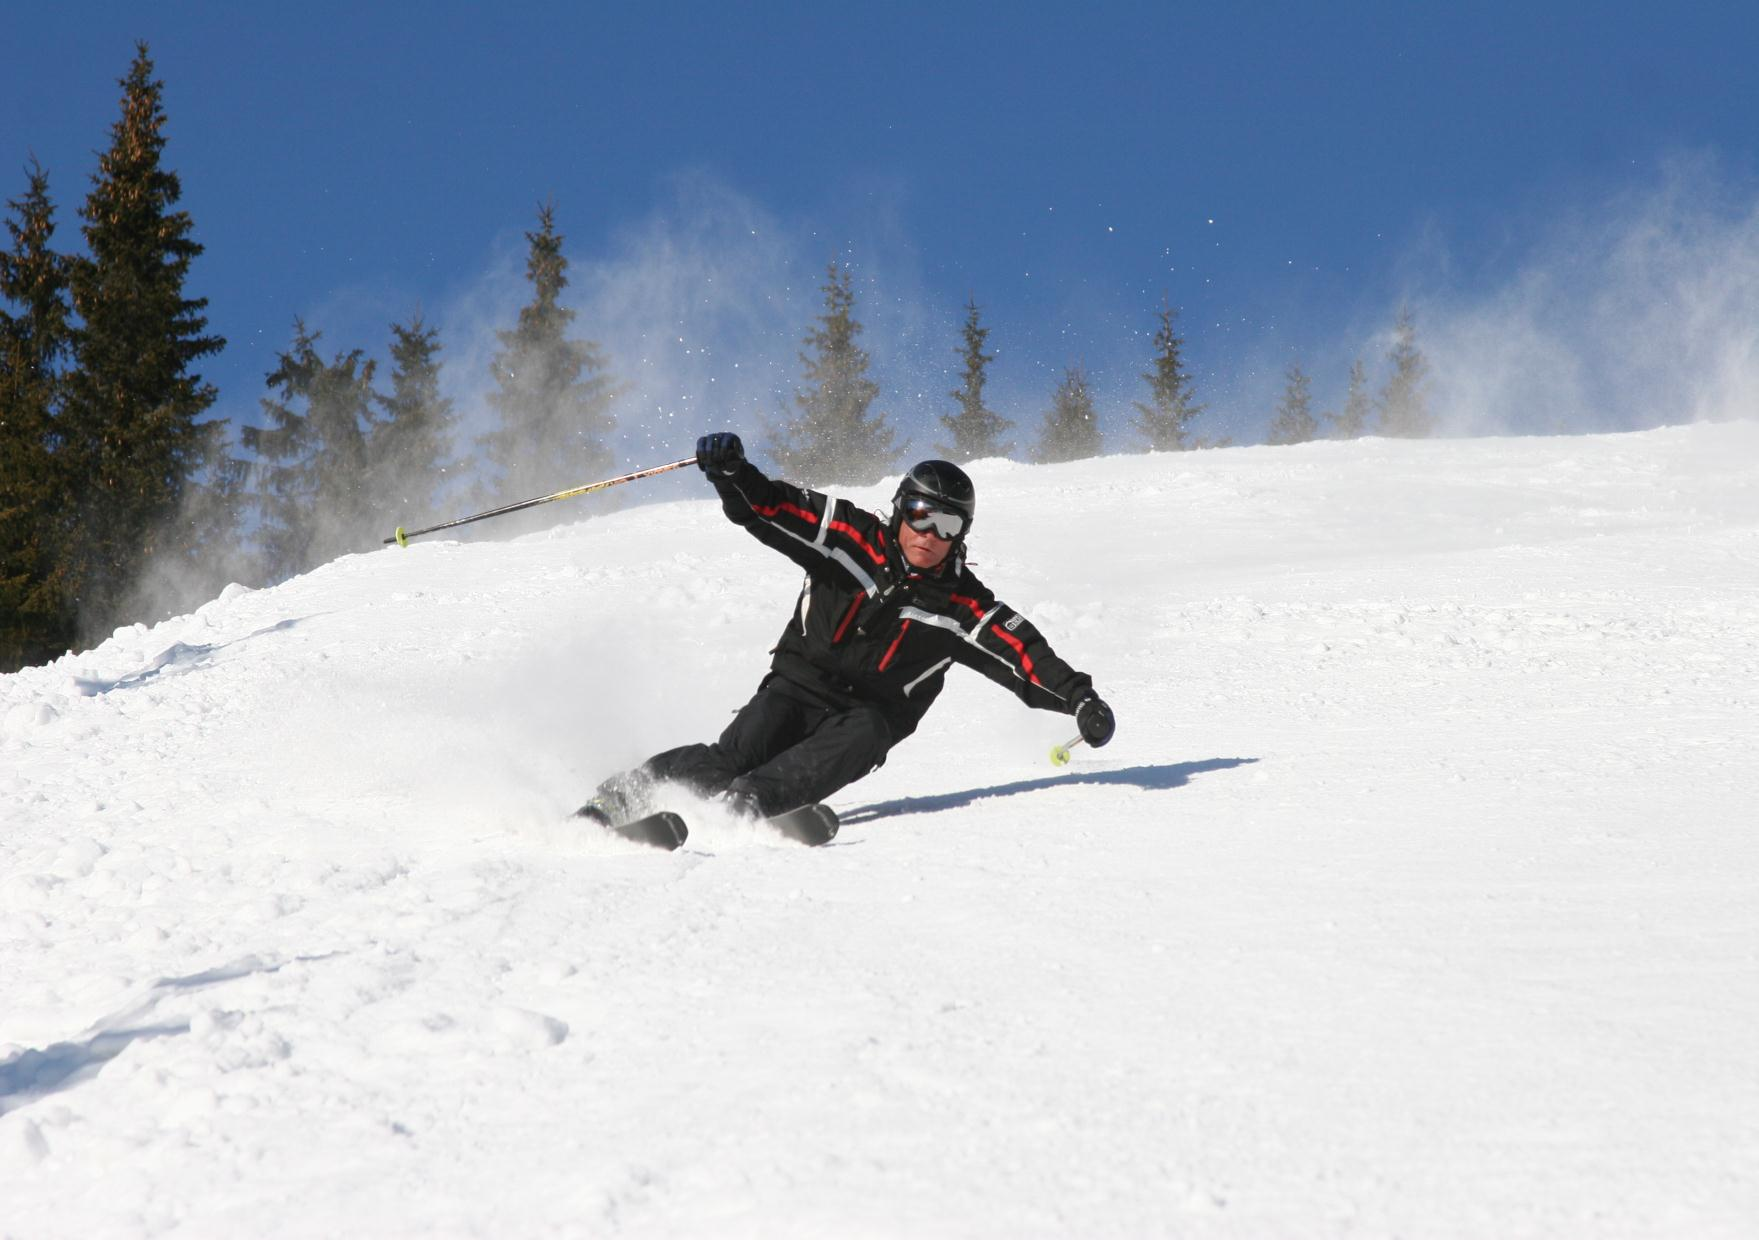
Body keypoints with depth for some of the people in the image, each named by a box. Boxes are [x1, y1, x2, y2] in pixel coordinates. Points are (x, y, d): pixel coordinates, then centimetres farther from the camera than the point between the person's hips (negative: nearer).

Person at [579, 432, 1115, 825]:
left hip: (869, 715, 1)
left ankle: (743, 804, -47)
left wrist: (1078, 696, -20)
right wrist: (729, 470, -25)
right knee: (737, 755, -27)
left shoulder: (962, 606, 1)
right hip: (798, 684, 0)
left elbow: (1023, 653, -5)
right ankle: (619, 796, -23)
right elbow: (773, 507, -6)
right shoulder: (852, 538, -1)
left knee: (862, 738, -36)